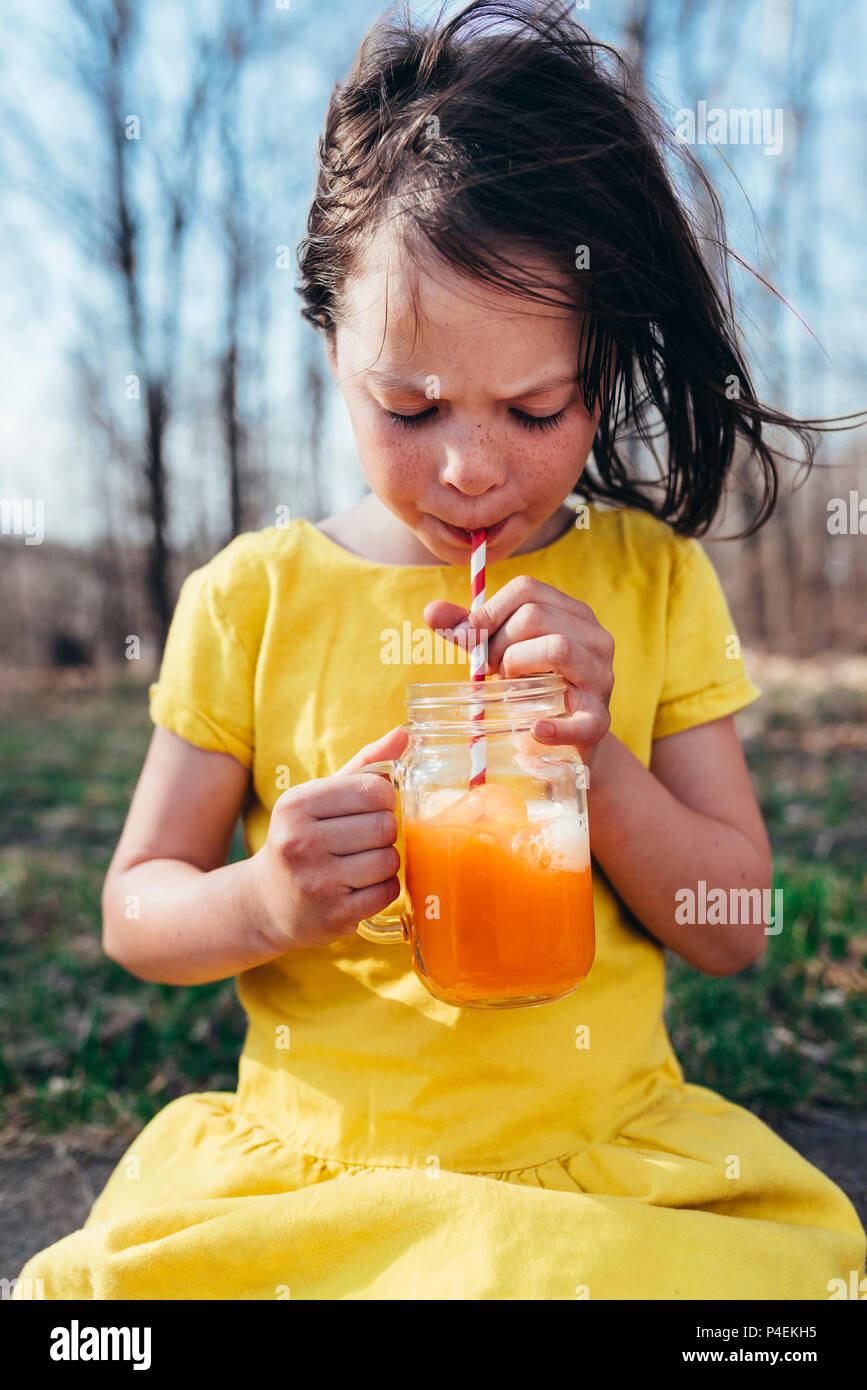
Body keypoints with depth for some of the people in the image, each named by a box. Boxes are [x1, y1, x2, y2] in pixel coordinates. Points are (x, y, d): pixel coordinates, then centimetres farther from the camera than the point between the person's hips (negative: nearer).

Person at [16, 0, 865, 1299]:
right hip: (311, 1163, 0)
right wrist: (262, 903, -20)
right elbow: (134, 908, 2)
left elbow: (732, 932, 1)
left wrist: (594, 757, -17)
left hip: (615, 1165, 1)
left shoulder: (651, 583, 1)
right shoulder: (252, 598, -2)